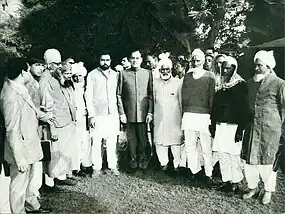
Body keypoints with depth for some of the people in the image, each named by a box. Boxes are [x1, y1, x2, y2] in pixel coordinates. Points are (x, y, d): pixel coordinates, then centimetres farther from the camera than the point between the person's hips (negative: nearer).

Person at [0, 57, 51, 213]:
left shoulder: (18, 87, -1)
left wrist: (42, 115, 33)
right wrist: (19, 158, -22)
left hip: (29, 144, 10)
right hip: (21, 148, -10)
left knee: (28, 179, 26)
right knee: (19, 184, 10)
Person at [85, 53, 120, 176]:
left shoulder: (115, 75, 10)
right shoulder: (92, 75, 0)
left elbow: (118, 94, 13)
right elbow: (88, 96, -2)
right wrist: (91, 115, -8)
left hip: (113, 113, 3)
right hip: (97, 114, -2)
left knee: (112, 142, 5)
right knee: (96, 142, 1)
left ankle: (113, 166, 17)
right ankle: (97, 167, 13)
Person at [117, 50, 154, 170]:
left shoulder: (148, 73, 5)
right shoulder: (123, 74, 3)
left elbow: (151, 94, 4)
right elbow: (119, 95, 3)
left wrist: (150, 112, -2)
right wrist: (121, 112, -3)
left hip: (143, 113, 0)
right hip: (129, 113, 0)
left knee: (143, 138, 6)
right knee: (131, 138, 10)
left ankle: (143, 160, 25)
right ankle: (133, 159, 27)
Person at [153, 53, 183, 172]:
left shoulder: (178, 83, -1)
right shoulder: (155, 83, 8)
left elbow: (181, 101, 4)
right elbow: (153, 100, 13)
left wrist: (182, 116, 6)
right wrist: (153, 116, 13)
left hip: (174, 118, -3)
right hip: (159, 118, 3)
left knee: (176, 141, 0)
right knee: (159, 141, 6)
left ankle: (177, 164, 17)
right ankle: (163, 162, 24)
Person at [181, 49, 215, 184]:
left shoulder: (209, 77, 1)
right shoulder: (187, 76, 12)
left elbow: (212, 98, 1)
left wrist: (211, 116, 0)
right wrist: (184, 114, 11)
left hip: (204, 116, -3)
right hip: (188, 116, 4)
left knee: (206, 148, 1)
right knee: (189, 147, 8)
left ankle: (208, 174, 15)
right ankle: (194, 171, 22)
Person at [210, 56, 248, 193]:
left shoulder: (241, 85, -6)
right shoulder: (220, 85, 10)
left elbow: (244, 108, -11)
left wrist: (240, 129, -15)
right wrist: (213, 125, 10)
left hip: (233, 126, -5)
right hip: (220, 126, 6)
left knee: (234, 155, 0)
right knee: (221, 154, 9)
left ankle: (236, 182, 16)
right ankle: (226, 181, 22)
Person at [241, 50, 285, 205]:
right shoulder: (250, 82, 11)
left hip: (269, 128, -5)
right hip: (251, 126, 5)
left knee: (266, 161, 5)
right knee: (249, 159, 8)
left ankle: (268, 190, 26)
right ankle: (253, 187, 27)